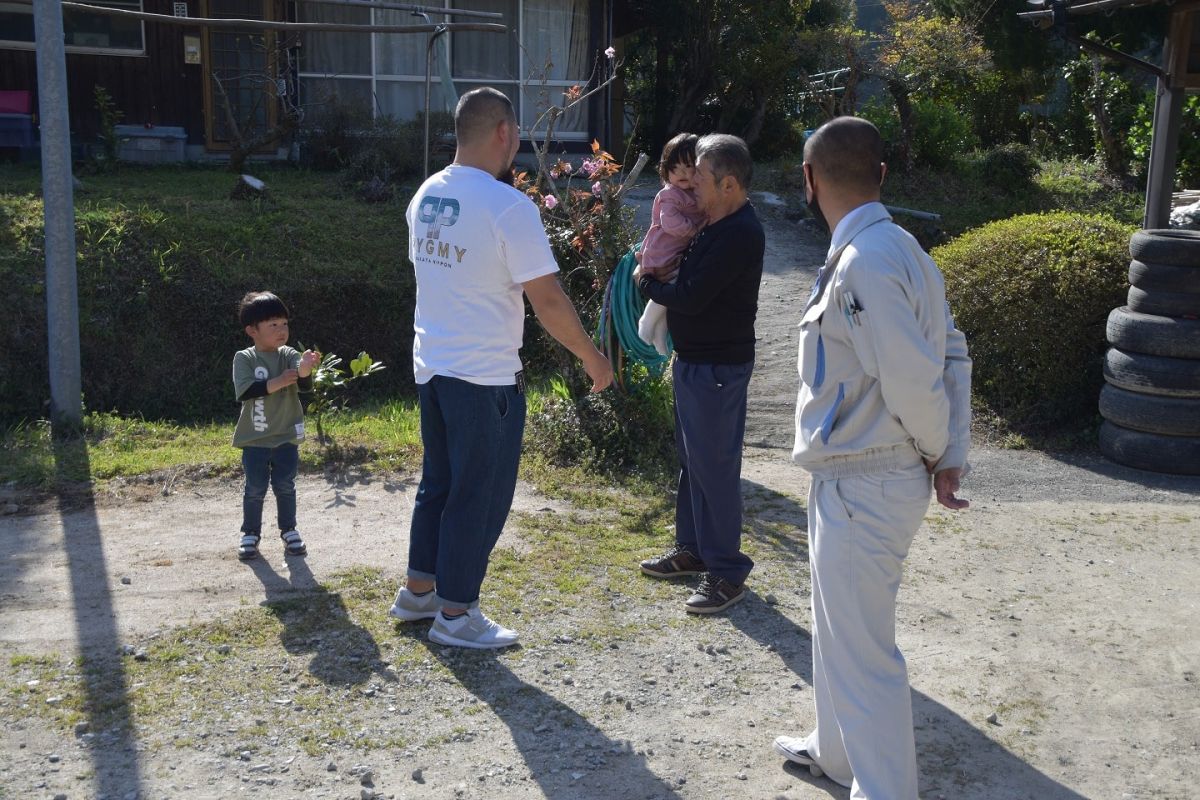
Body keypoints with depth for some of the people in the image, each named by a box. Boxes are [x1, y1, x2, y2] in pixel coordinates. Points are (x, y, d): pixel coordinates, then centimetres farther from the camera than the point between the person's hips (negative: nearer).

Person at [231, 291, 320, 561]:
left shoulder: (289, 356, -3)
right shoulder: (244, 358, -6)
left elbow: (305, 386, -18)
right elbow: (244, 391, -19)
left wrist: (305, 369, -41)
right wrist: (277, 382, -25)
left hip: (286, 436, 1)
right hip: (254, 438, -1)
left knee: (285, 486, 8)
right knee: (255, 488, 5)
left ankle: (289, 531, 24)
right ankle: (251, 534, 20)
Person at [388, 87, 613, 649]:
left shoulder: (425, 197, 6)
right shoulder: (508, 207, -19)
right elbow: (547, 299, -17)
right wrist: (593, 358, -8)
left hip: (431, 366, 8)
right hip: (485, 377, -8)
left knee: (438, 483, 21)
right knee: (479, 497, 5)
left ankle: (418, 591, 33)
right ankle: (456, 614, 15)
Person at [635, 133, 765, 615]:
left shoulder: (740, 234, -21)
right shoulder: (716, 226, 11)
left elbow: (691, 297, -23)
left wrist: (647, 283, -6)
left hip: (719, 368, -10)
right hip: (694, 361, 10)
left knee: (715, 466, -4)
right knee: (691, 458, 18)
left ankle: (726, 572, 6)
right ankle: (693, 549, 32)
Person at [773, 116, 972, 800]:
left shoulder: (865, 262, -23)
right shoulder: (898, 247, 7)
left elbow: (911, 379, -26)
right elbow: (953, 353, 7)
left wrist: (934, 452, -6)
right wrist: (952, 455, 2)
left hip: (863, 489, -11)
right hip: (852, 484, 11)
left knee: (863, 652, 1)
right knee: (839, 630, 26)